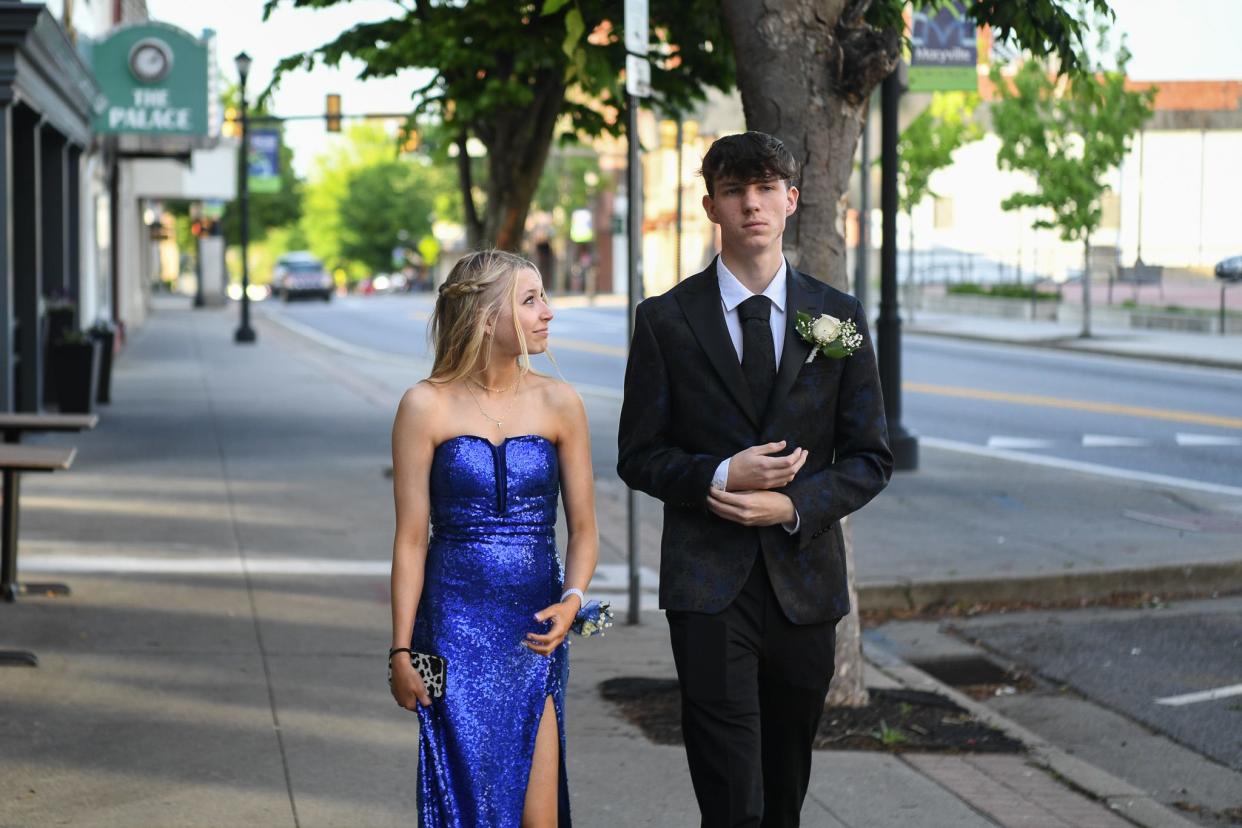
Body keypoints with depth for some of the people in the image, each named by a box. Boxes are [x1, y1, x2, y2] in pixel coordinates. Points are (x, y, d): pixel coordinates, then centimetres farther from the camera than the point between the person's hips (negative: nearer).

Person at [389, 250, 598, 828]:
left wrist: (571, 601, -11)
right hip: (455, 623, -2)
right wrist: (401, 650, -3)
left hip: (535, 627, 2)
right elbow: (411, 537, -2)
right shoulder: (427, 406, -5)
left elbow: (583, 528, 7)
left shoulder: (558, 404, 2)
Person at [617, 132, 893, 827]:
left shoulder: (838, 316, 6)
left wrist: (793, 505, -12)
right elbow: (639, 456, 4)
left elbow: (870, 458, 6)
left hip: (805, 580, 2)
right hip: (710, 586, -2)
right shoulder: (666, 320, 2)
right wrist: (720, 475, -15)